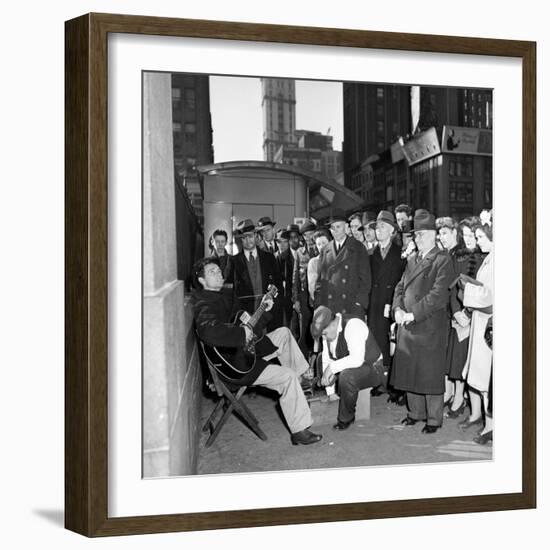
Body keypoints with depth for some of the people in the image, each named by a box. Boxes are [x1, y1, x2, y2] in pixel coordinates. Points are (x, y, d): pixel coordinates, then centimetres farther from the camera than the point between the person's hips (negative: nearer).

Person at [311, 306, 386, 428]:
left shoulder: (352, 325, -27)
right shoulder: (327, 330, -3)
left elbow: (357, 359, -39)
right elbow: (327, 360, -3)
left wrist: (332, 367, -35)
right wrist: (330, 392, -6)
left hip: (372, 370, -8)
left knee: (347, 375, -35)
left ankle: (346, 419, -12)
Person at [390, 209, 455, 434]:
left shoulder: (442, 261, -8)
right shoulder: (412, 260, 15)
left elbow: (438, 295, -16)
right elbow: (400, 288, 15)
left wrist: (414, 314, -18)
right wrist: (398, 309, -4)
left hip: (430, 326, -7)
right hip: (408, 326, 7)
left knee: (430, 373, 0)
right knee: (409, 371, 12)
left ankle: (434, 419, 11)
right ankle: (415, 412, 27)